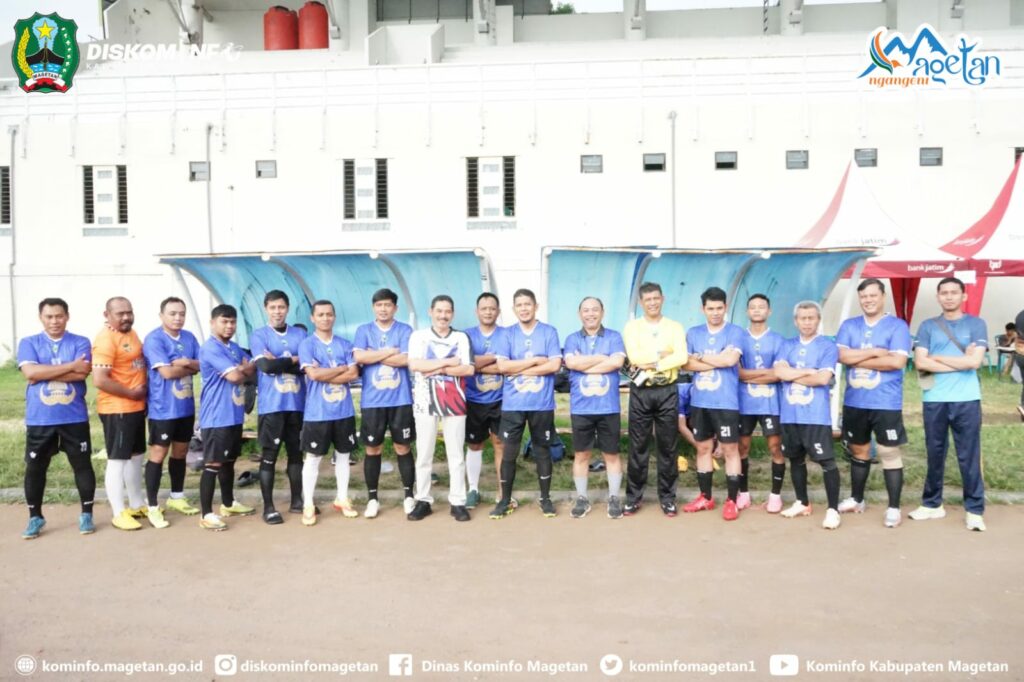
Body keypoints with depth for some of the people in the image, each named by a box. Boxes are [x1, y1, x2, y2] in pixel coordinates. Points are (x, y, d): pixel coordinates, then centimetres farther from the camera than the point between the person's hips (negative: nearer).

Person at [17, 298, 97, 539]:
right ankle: (35, 517, 25)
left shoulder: (81, 343, 1)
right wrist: (70, 366, -15)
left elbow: (82, 373, -14)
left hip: (75, 418, -1)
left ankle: (86, 514, 20)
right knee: (35, 468, 9)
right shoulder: (28, 343, 3)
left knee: (82, 465, 6)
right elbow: (30, 372, -14)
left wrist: (44, 374, -14)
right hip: (39, 420, 1)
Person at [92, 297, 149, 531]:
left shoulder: (130, 332, 11)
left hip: (136, 407, 9)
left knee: (136, 456, 17)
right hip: (117, 409, -9)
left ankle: (137, 504, 30)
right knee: (117, 460, -2)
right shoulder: (106, 339, -18)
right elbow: (100, 380, -25)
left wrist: (144, 391, 9)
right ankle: (119, 513, 6)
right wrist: (131, 393, -17)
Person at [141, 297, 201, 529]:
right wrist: (190, 367, -7)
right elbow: (167, 371, -21)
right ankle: (153, 507, 5)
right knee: (159, 453, -2)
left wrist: (186, 362, -16)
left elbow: (202, 365, 3)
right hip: (162, 408, -7)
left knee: (180, 451, 16)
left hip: (186, 406, 7)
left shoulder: (189, 337, 9)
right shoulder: (153, 339, -13)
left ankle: (176, 498, 31)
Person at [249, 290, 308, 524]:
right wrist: (293, 360, -5)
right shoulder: (258, 335, 1)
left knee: (296, 453, 11)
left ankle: (297, 500, 23)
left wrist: (279, 362, -12)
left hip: (297, 404, 3)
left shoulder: (300, 334, 9)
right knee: (269, 456, 1)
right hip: (270, 406, -3)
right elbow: (266, 366, -14)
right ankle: (268, 507, 9)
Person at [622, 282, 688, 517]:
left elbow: (682, 357, -11)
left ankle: (667, 497, 16)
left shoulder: (675, 327, 6)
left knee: (667, 446, 6)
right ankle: (634, 497, 12)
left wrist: (652, 364, -17)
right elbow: (634, 356, -12)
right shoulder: (632, 326, 4)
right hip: (640, 392, 0)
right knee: (638, 446, 3)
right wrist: (665, 353, -12)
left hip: (667, 391, 1)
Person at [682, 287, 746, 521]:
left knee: (730, 450, 1)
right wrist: (717, 362, -10)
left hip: (726, 402, -4)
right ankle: (705, 497, 24)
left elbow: (730, 359, -17)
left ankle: (732, 500, 10)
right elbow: (687, 363, -1)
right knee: (703, 448, 12)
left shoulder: (735, 332, -2)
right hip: (699, 401, 4)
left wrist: (700, 357, -6)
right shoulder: (693, 333, 9)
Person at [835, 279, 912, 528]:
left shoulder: (897, 326, -4)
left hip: (886, 403, -4)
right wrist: (876, 352, -13)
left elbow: (897, 361, -17)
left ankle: (894, 507, 11)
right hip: (854, 402, 4)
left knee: (889, 453, 0)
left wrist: (858, 359, -12)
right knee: (858, 451, 17)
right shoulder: (849, 326, 7)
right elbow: (842, 355, -7)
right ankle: (856, 499, 32)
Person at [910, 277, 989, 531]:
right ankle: (932, 504, 22)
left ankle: (974, 509, 11)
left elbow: (975, 361, -10)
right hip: (934, 400, 1)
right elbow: (920, 363, -6)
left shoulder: (976, 324, 4)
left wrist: (937, 358, -4)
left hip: (967, 400, -1)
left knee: (969, 456, 2)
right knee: (935, 455, 10)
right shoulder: (928, 326, 7)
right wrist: (960, 362, -8)